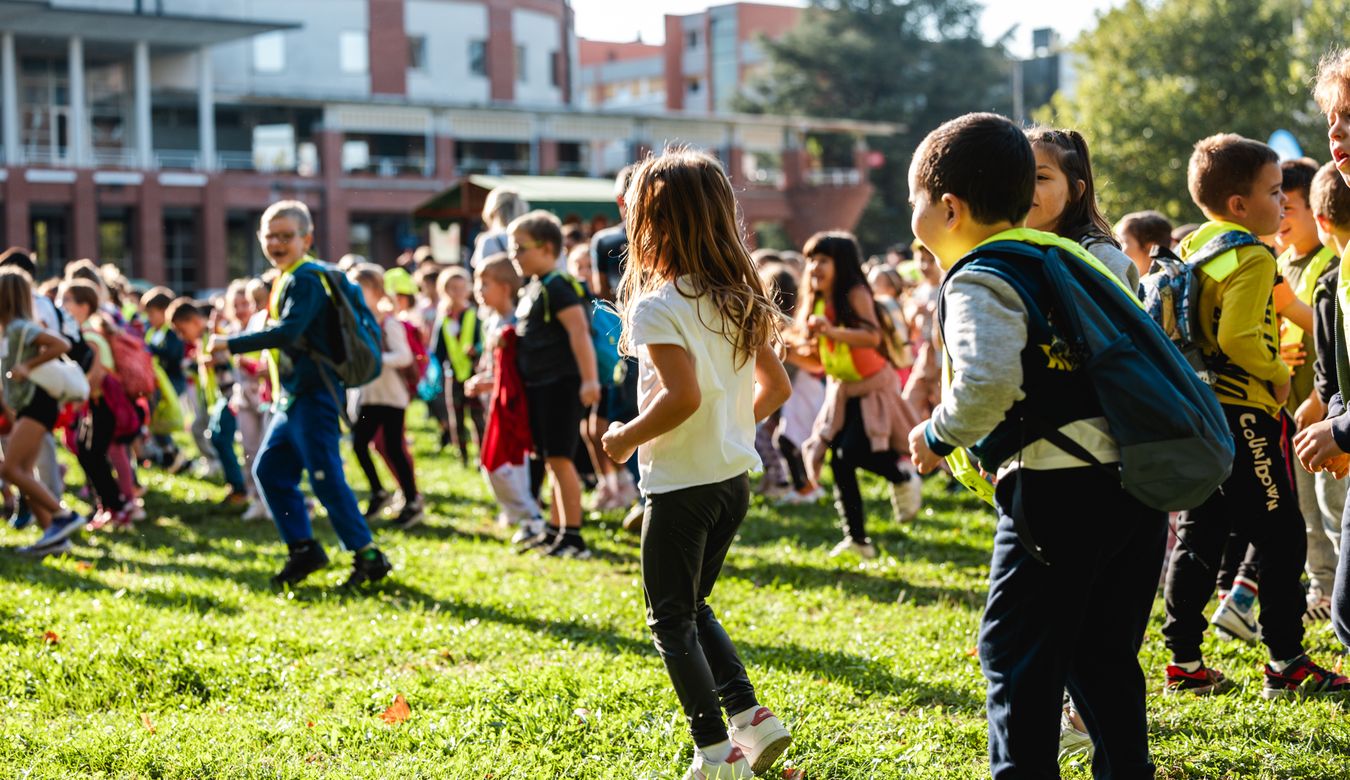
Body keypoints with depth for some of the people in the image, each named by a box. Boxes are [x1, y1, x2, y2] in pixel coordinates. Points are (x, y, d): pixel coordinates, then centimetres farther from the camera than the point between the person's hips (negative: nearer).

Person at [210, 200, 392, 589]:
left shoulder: (305, 279, -15)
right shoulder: (287, 279, 16)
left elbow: (288, 331, -27)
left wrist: (232, 343, -24)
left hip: (313, 396, -10)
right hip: (293, 397, 10)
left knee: (326, 478, -9)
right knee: (270, 470, 13)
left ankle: (368, 556, -3)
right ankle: (304, 549, 20)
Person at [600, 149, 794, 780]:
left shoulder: (656, 306, -16)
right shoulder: (739, 300, 7)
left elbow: (682, 396, -28)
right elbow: (775, 386, 10)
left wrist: (625, 438, -14)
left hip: (681, 484, -7)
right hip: (735, 475, 8)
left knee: (671, 621, 6)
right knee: (692, 606, 23)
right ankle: (751, 717, 14)